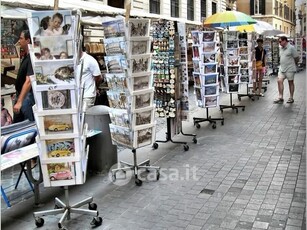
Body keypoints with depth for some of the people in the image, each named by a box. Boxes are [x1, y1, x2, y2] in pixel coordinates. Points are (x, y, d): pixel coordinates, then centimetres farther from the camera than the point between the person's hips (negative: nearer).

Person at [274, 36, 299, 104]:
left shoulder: (291, 48, -11)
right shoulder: (280, 48, 9)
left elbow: (297, 58, -6)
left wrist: (292, 64, 6)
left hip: (289, 69, -6)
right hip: (282, 68, 6)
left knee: (290, 82, 5)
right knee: (279, 81, -3)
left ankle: (291, 98, 15)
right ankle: (280, 97, 3)